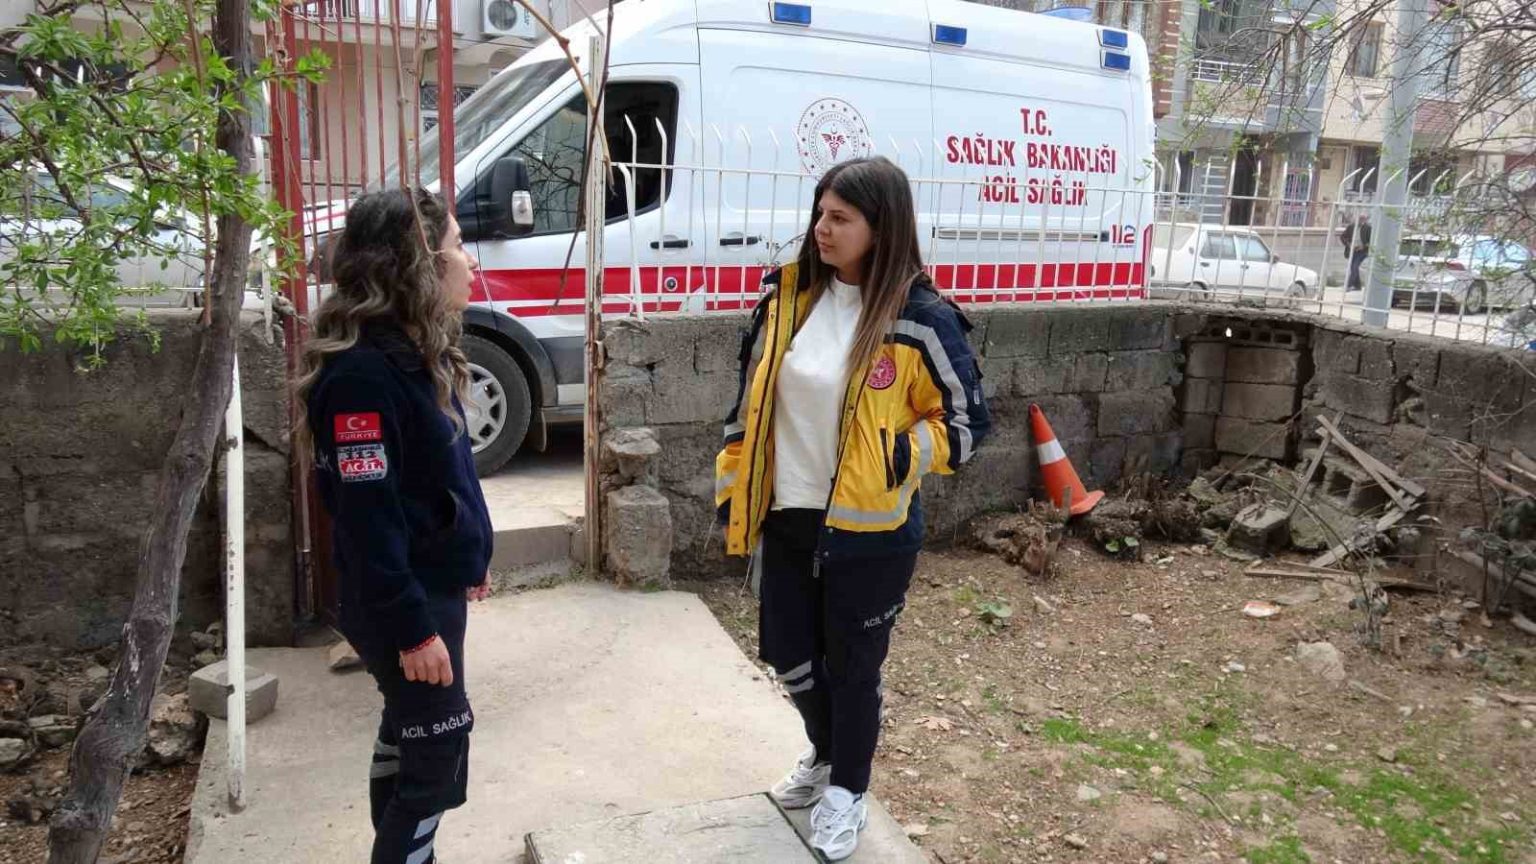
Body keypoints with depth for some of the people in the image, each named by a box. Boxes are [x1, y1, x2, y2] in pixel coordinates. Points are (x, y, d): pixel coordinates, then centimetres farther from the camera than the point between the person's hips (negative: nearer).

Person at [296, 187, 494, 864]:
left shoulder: (415, 353, 6)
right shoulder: (361, 371, -24)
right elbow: (365, 515, -25)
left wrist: (468, 560, 21)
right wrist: (411, 628, -23)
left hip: (435, 588, 9)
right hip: (402, 604, -9)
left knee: (408, 733, 20)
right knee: (438, 745, 1)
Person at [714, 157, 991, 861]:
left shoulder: (921, 319, -14)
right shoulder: (789, 298, 0)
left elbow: (966, 421, -4)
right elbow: (750, 398, 10)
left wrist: (905, 455, -20)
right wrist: (731, 485, 9)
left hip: (869, 534, -5)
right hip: (786, 520, 5)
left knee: (851, 668, 11)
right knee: (789, 658, 17)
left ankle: (846, 791, 37)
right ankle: (825, 755, 47)